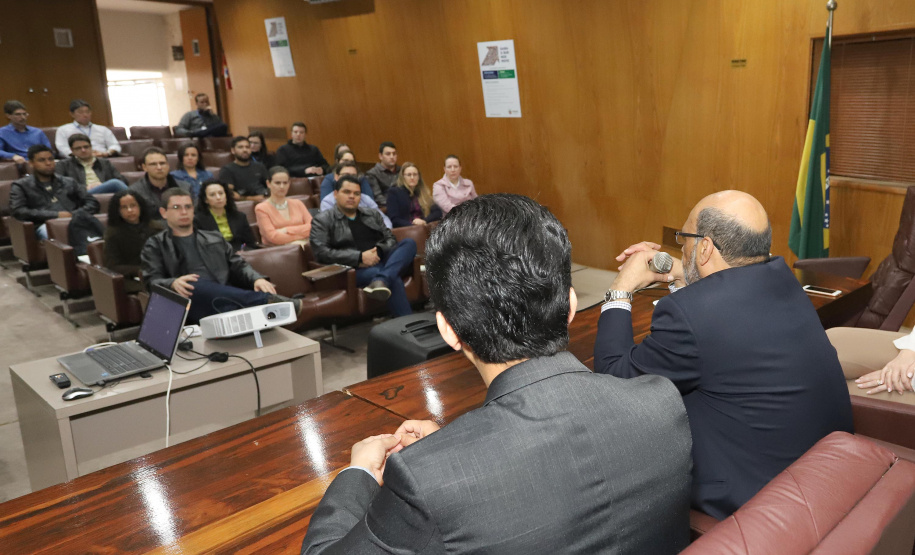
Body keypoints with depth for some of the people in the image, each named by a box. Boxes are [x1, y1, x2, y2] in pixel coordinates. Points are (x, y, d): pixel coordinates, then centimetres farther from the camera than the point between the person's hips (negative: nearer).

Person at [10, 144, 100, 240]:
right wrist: (56, 215, -6)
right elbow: (18, 211, 4)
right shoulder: (20, 186, 21)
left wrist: (75, 215, -2)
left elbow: (93, 203, 20)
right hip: (47, 225, -3)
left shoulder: (69, 182, 29)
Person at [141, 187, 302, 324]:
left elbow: (238, 266, 21)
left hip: (226, 299, 4)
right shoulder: (155, 246, 19)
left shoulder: (215, 239, 29)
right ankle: (270, 300, -45)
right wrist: (173, 283, -21)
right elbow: (152, 281, 5)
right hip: (191, 302, -3)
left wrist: (257, 279, -4)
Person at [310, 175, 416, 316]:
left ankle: (381, 280, -46)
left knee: (409, 243, -23)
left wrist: (378, 251, -8)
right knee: (393, 279, -34)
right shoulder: (322, 221, 8)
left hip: (383, 262, 6)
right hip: (356, 270, -5)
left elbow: (390, 239, 18)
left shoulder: (373, 214, 24)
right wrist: (360, 257, -14)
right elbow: (321, 252, -6)